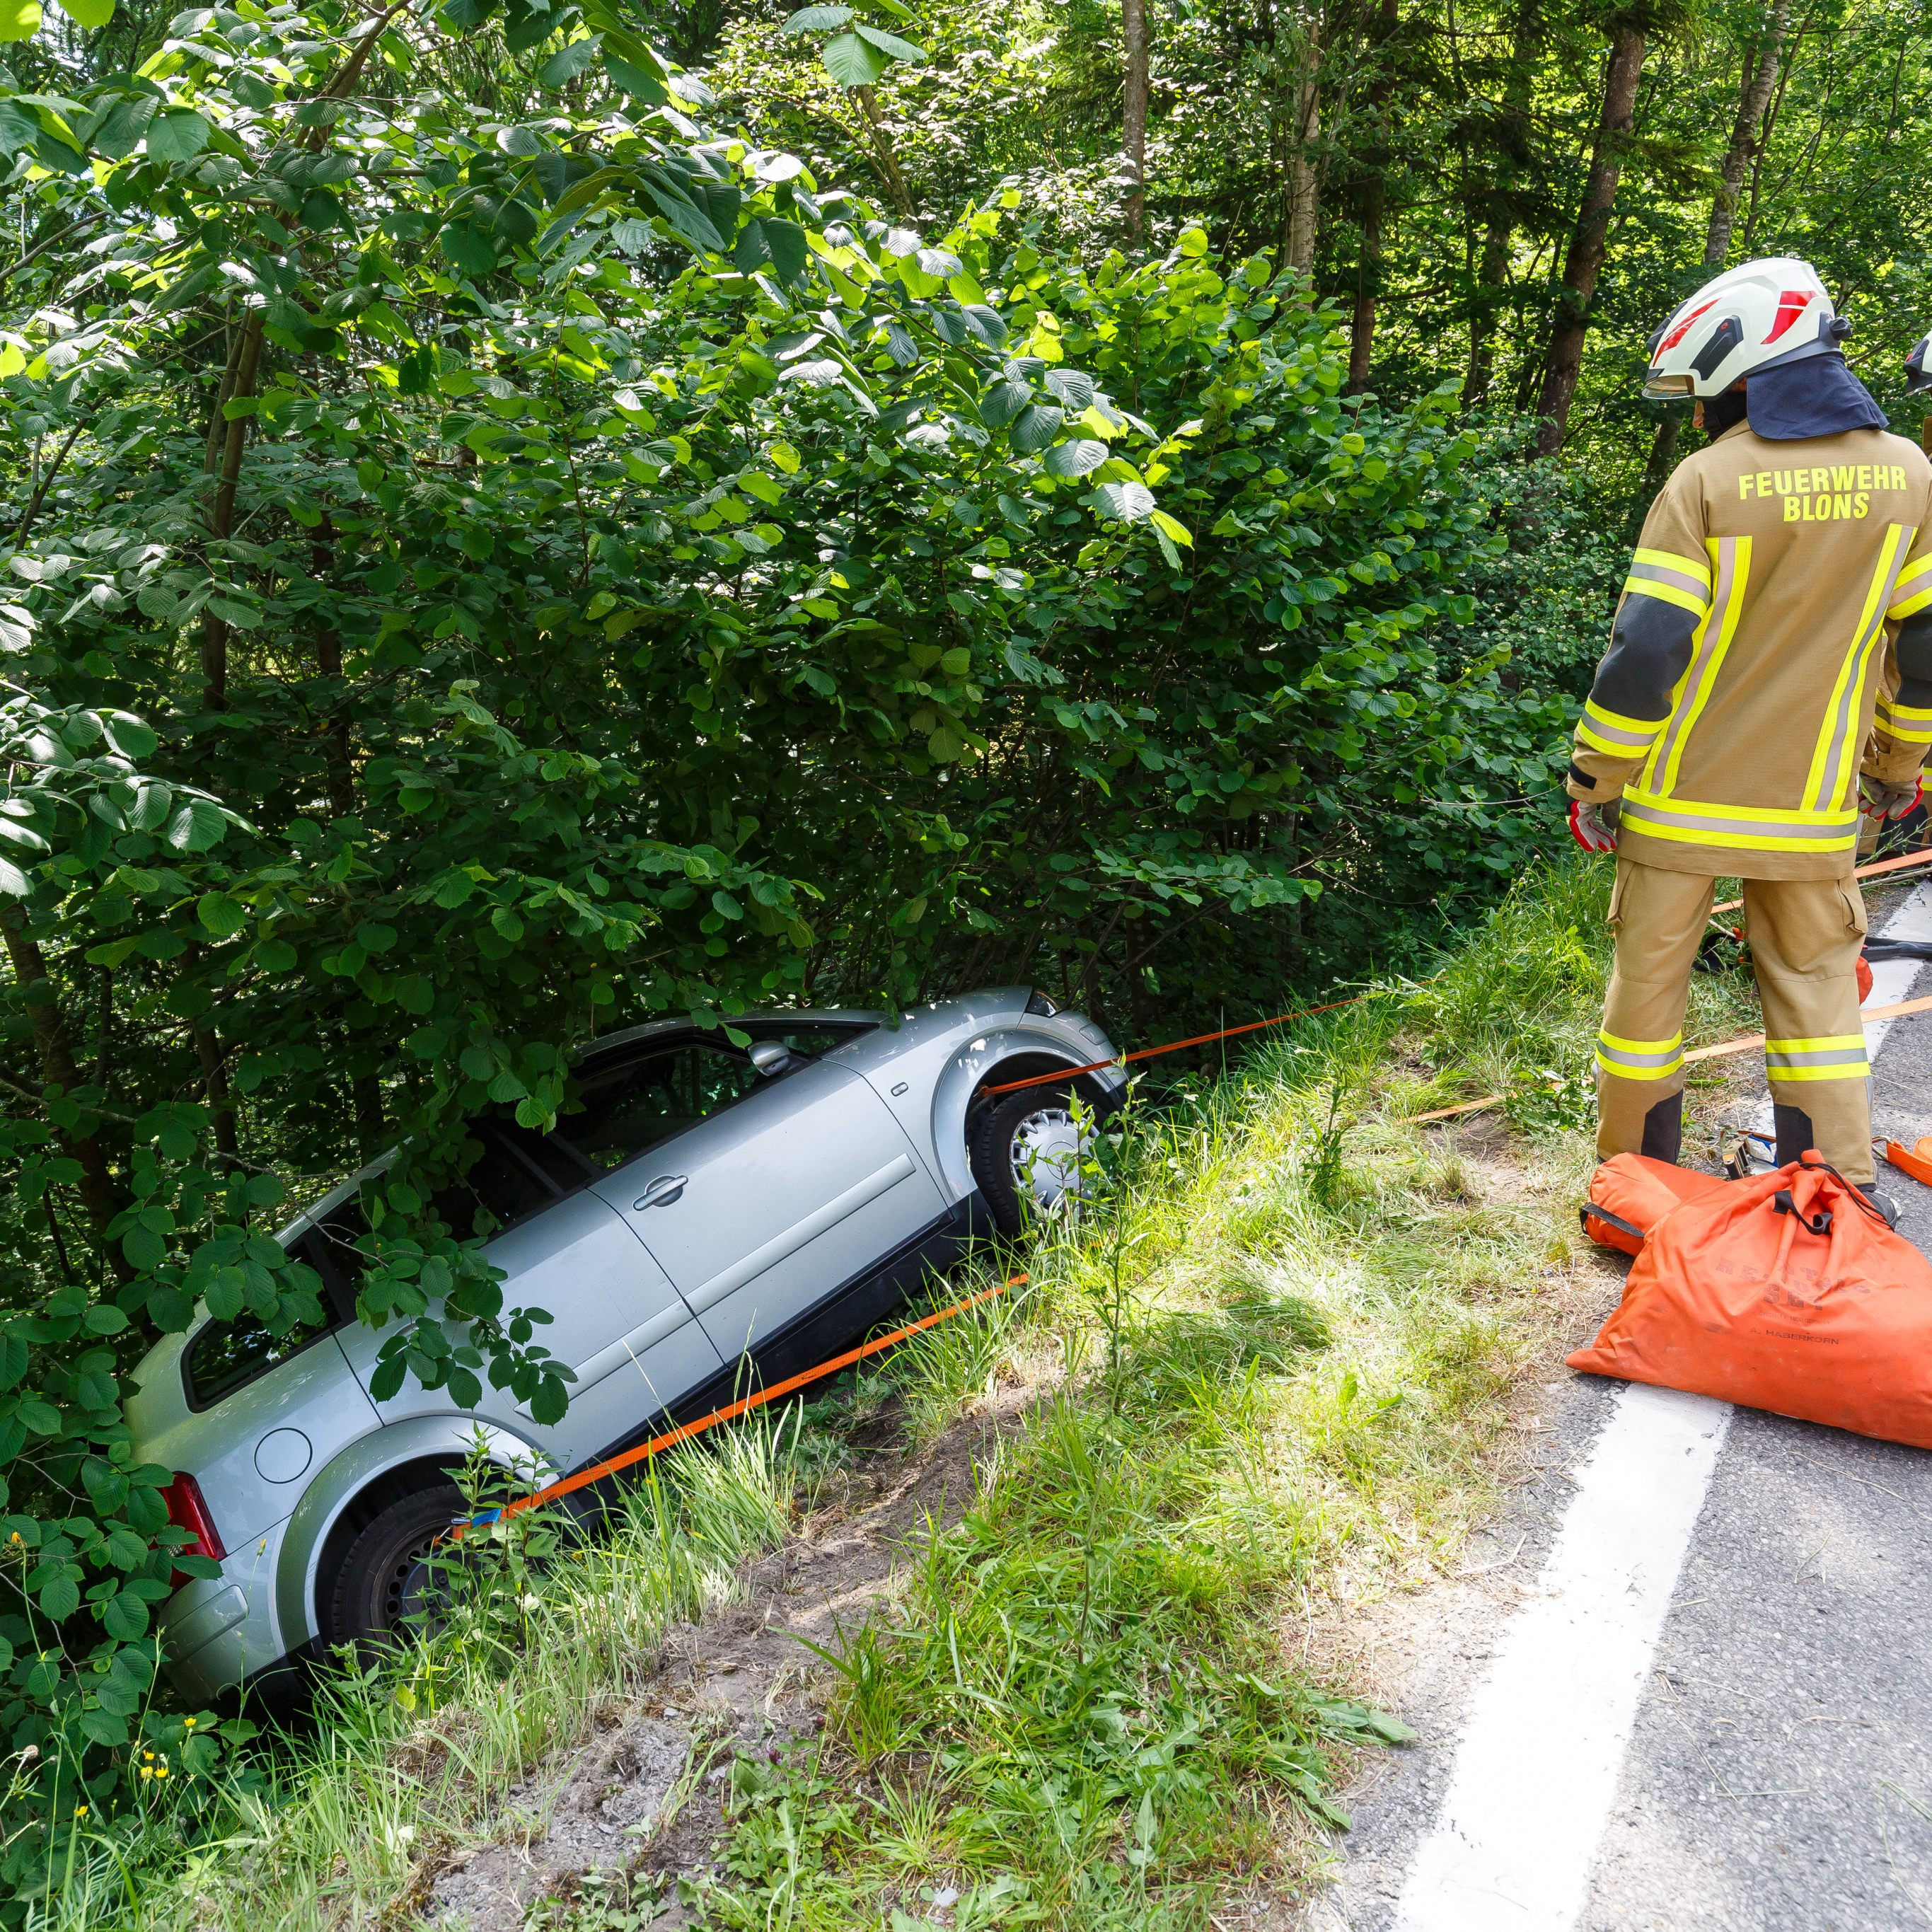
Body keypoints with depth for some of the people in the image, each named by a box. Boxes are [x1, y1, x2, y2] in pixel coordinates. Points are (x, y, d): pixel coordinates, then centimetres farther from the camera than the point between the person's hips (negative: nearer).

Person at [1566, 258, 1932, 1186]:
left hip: (1680, 802, -3)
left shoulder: (1706, 481, -12)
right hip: (1812, 812, 3)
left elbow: (1645, 651, -15)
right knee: (1817, 989, 13)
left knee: (1649, 987, 9)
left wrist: (1595, 782, -5)